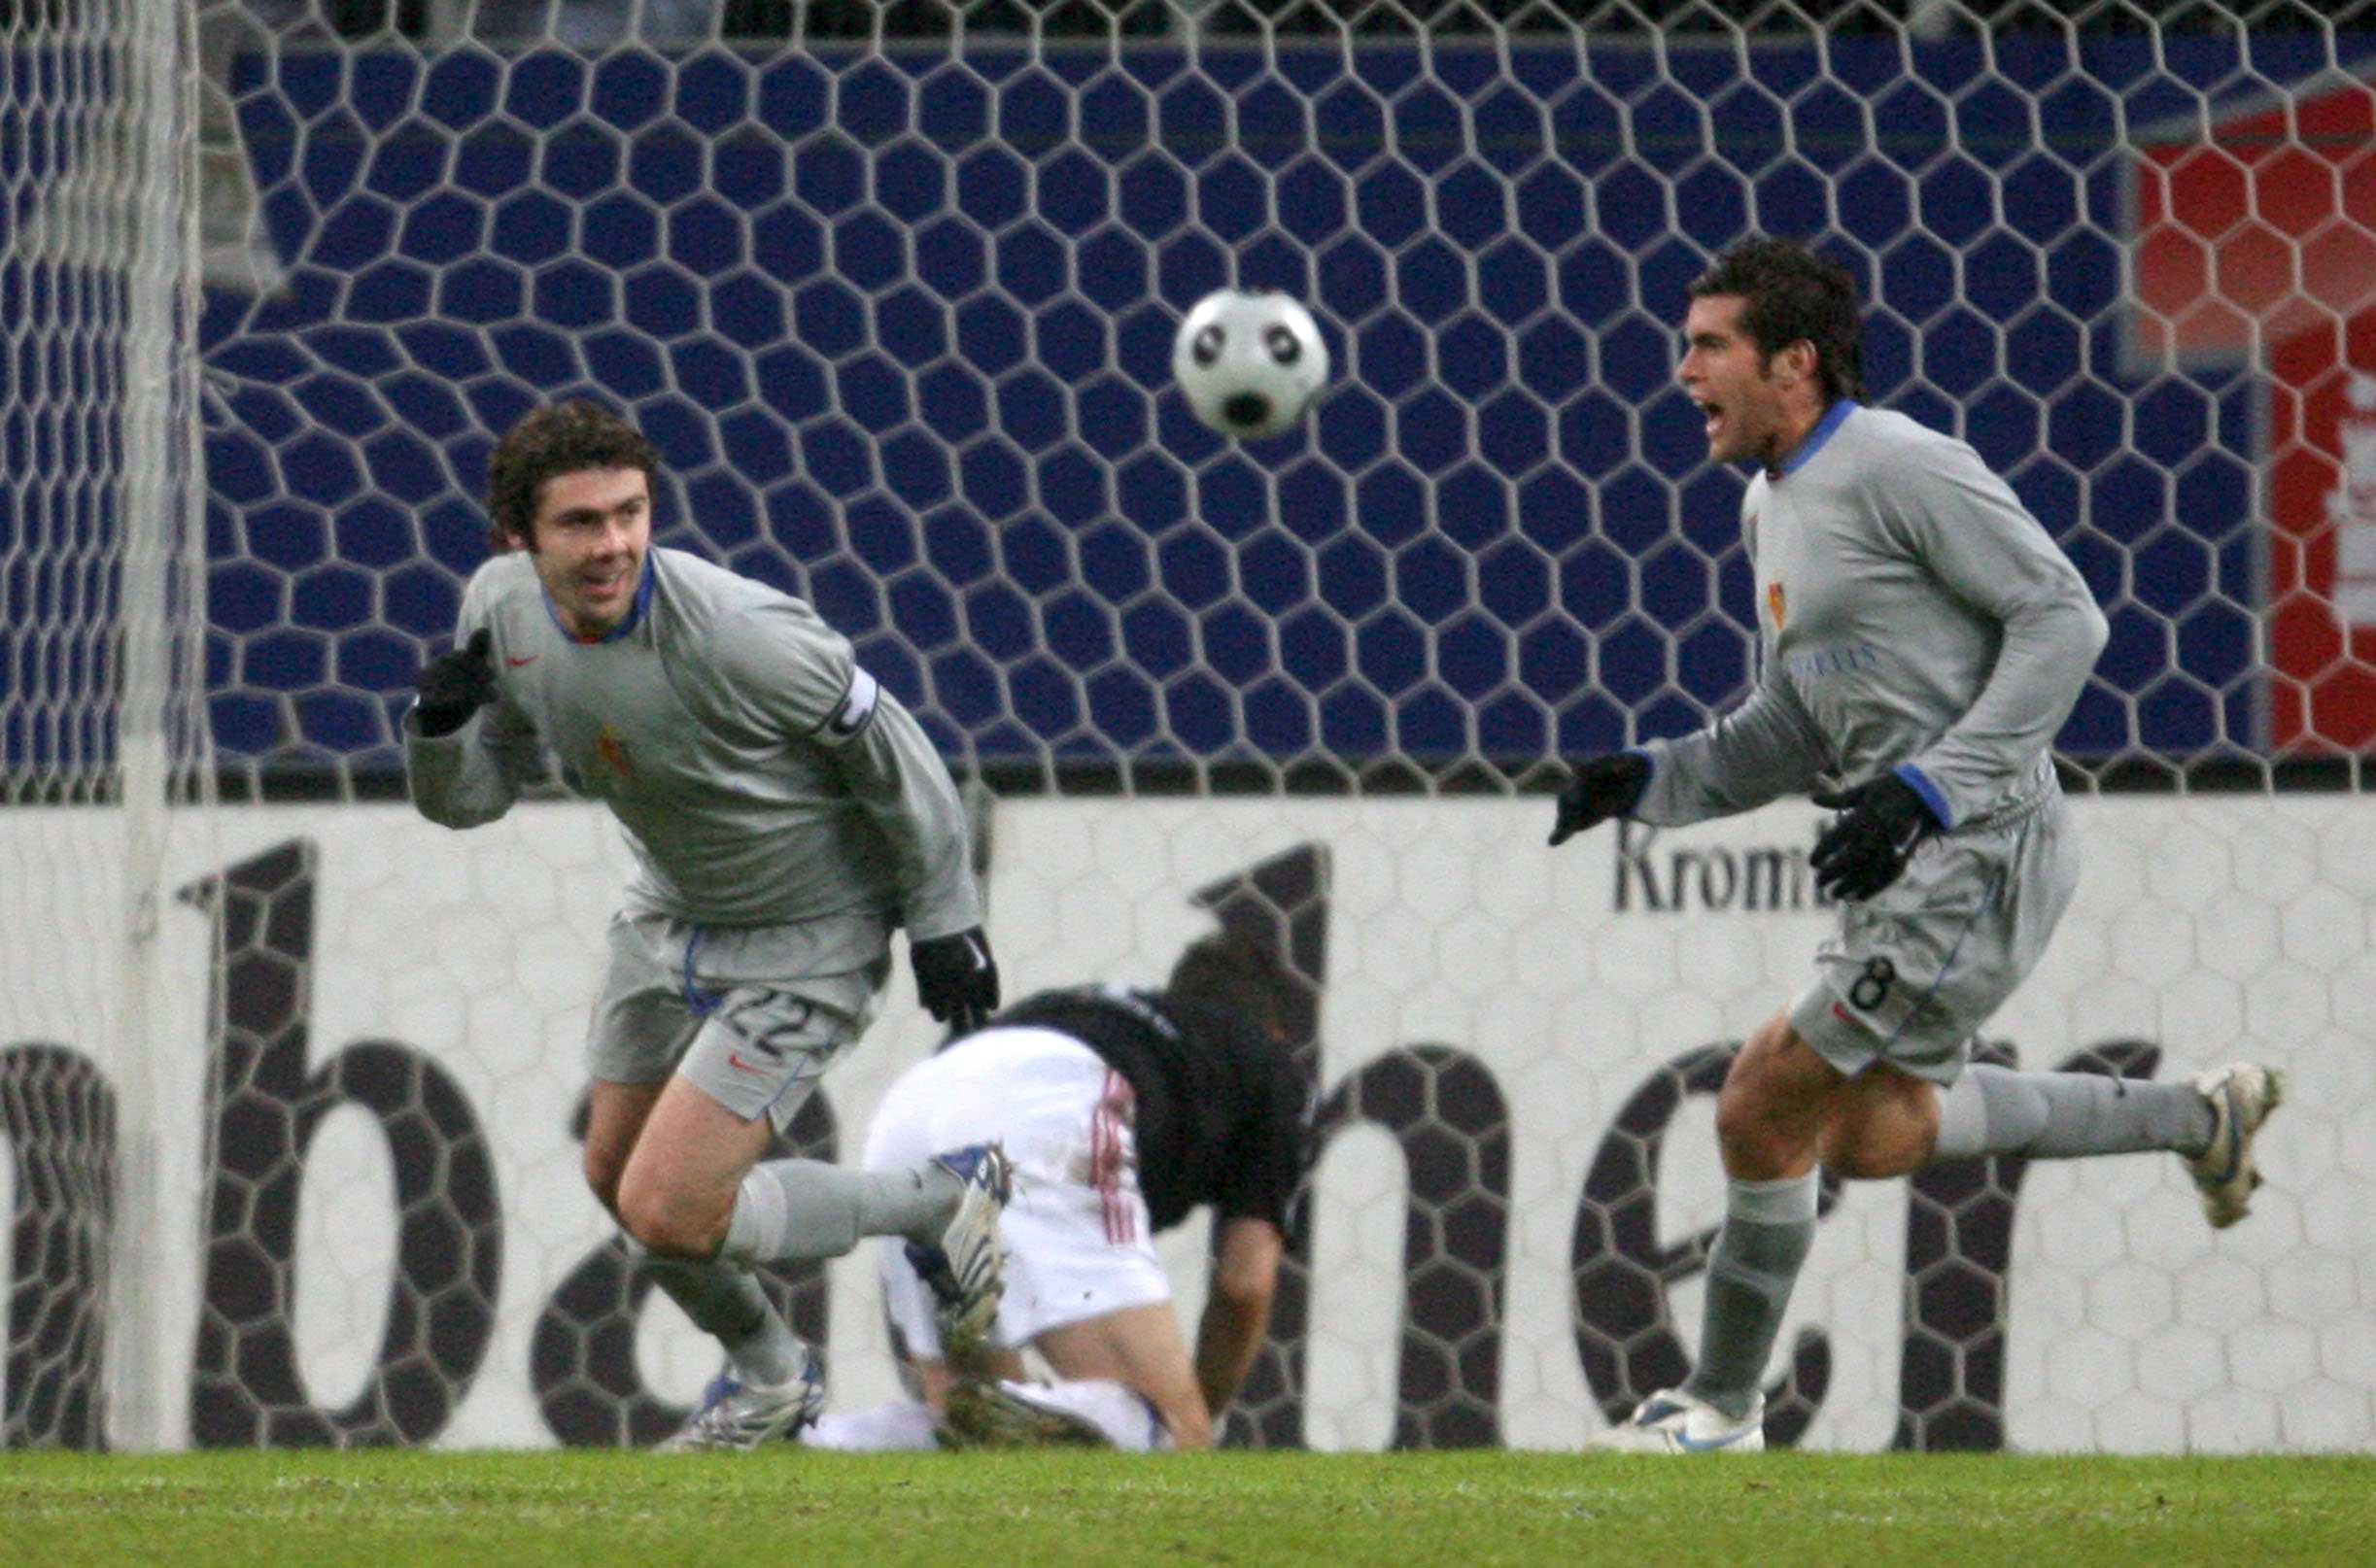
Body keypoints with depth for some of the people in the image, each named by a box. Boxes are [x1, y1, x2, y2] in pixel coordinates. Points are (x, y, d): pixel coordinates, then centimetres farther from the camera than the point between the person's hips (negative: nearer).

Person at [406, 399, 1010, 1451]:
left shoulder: (733, 634, -32)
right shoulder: (504, 608, -13)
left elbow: (887, 748, -17)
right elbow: (469, 799, -1)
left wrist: (943, 918, -9)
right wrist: (440, 724, -24)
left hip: (803, 943, -7)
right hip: (671, 917, 7)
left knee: (668, 1215, -13)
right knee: (616, 1177, 17)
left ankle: (941, 1199, 10)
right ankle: (768, 1373, 45)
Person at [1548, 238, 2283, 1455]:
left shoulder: (1897, 467, -13)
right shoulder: (1773, 505, 16)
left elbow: (2062, 617, -16)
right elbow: (1793, 728, 22)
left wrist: (1929, 787, -22)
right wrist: (1656, 781, 6)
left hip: (1978, 849, -10)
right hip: (1903, 864, 10)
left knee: (1764, 1110, -9)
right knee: (1868, 1136, 18)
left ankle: (1722, 1411, 6)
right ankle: (2196, 1118, 29)